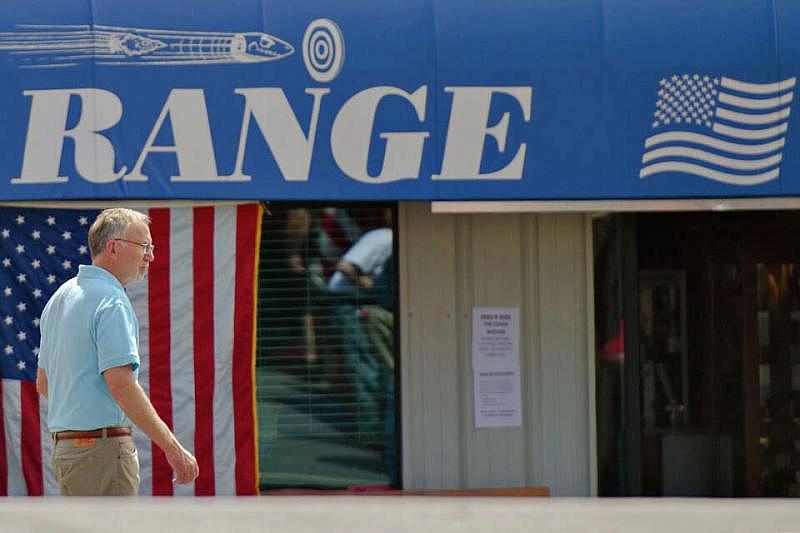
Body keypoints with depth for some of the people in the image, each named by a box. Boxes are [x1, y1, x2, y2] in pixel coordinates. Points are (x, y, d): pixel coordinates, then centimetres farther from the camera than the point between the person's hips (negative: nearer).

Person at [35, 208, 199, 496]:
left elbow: (43, 382, 22)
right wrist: (173, 448, -23)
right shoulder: (112, 302, -13)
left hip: (63, 448, 10)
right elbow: (121, 383, -23)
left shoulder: (61, 297, 17)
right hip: (103, 449, -10)